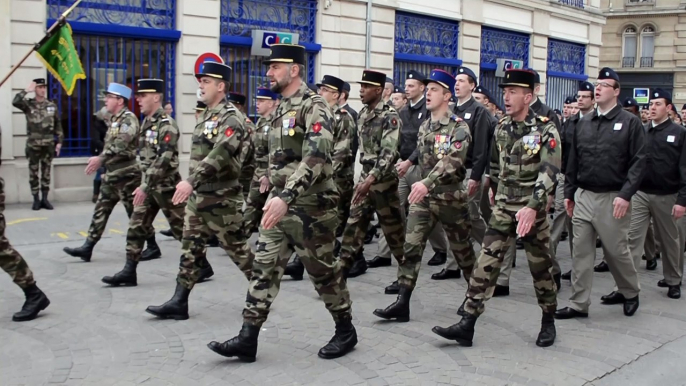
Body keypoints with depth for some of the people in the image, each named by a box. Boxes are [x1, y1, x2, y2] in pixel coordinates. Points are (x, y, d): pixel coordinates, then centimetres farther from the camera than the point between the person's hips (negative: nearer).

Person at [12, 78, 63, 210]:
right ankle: (36, 200, 10)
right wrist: (27, 90, -16)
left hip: (48, 144, 2)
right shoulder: (28, 104, 0)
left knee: (46, 173, 7)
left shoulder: (52, 105, 7)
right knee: (33, 173, 3)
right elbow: (15, 102, -22)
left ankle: (45, 199, 14)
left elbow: (58, 125, 9)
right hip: (33, 145, -2)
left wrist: (59, 142, 4)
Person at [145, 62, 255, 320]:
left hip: (221, 198, -9)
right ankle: (179, 302, 10)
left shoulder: (230, 117, -15)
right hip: (198, 196, 9)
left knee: (236, 247, 2)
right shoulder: (207, 116, 15)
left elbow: (220, 155, -29)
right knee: (190, 248, 7)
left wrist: (191, 181, -35)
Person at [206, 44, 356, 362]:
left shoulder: (313, 107, -15)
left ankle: (346, 330, 23)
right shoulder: (281, 108, 13)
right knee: (264, 267, 5)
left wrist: (286, 197, -37)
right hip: (281, 202, 8)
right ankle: (247, 339, 8)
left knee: (323, 271, 4)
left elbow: (315, 157, -29)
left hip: (309, 206, -8)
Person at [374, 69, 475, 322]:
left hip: (450, 198, -5)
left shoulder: (459, 128, -12)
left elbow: (452, 161, -27)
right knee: (411, 247, -5)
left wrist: (427, 183, -38)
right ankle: (402, 303, -6)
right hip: (423, 198, 6)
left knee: (462, 249, 10)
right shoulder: (423, 127, 11)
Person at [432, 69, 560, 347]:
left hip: (533, 209, -4)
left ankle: (548, 321, 28)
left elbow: (549, 171, -22)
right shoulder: (501, 128, 6)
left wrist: (532, 206, -32)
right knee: (486, 263, -2)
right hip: (503, 207, 4)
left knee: (540, 267, 8)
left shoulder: (546, 130, -12)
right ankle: (467, 324, -2)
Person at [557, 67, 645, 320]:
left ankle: (631, 293, 31)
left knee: (616, 250, 7)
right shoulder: (584, 123, 11)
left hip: (613, 199, -4)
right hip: (583, 197, 4)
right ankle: (579, 304, 11)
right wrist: (569, 193, 11)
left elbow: (638, 161, -8)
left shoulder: (630, 122, -3)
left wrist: (626, 195, -17)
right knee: (581, 252, 4)